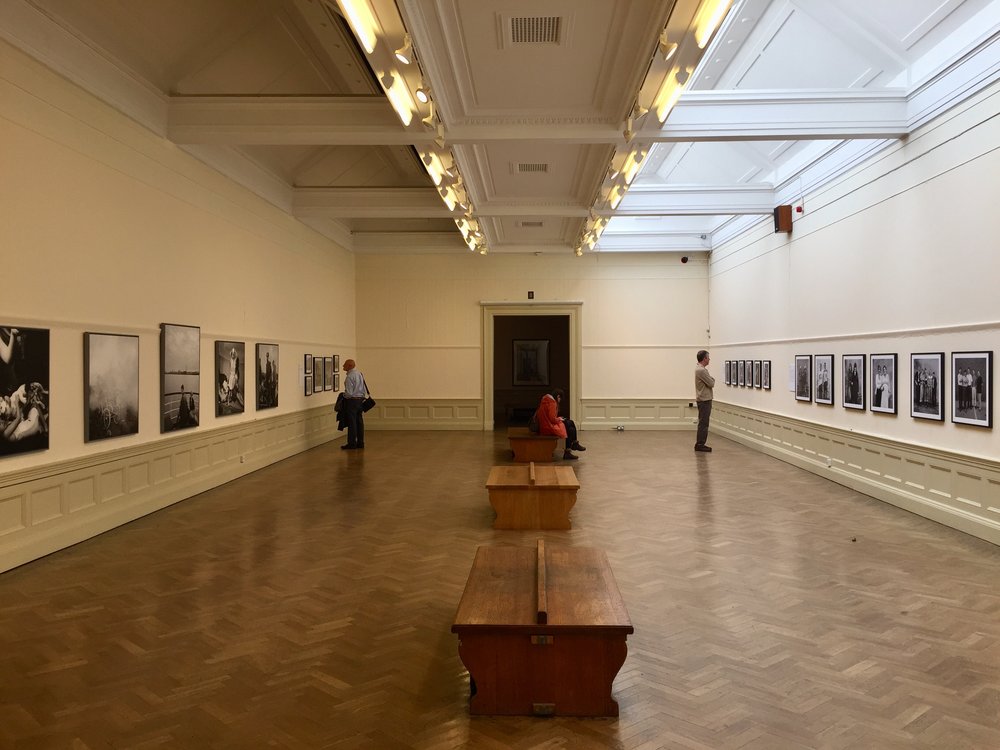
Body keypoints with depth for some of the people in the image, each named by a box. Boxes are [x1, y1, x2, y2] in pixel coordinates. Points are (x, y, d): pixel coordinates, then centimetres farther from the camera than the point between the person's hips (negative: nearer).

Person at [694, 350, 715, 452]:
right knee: (703, 423, -7)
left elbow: (709, 381, 19)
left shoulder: (700, 369, 14)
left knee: (703, 423, 14)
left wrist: (711, 379, -1)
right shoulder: (701, 370, -19)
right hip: (704, 400, -11)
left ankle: (699, 444, 18)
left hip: (703, 399, 11)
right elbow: (711, 383, -17)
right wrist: (712, 379, 2)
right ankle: (700, 445, -4)